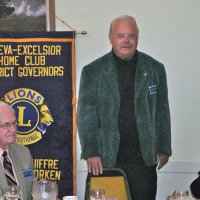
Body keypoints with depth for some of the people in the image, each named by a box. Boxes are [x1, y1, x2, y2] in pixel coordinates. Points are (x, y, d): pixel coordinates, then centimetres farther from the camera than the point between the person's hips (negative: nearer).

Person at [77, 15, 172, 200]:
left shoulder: (155, 69, 9)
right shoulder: (92, 71, 3)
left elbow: (162, 112, 11)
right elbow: (86, 114, -1)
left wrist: (164, 149, 6)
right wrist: (90, 153, -9)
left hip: (144, 159, 2)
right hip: (106, 160, -1)